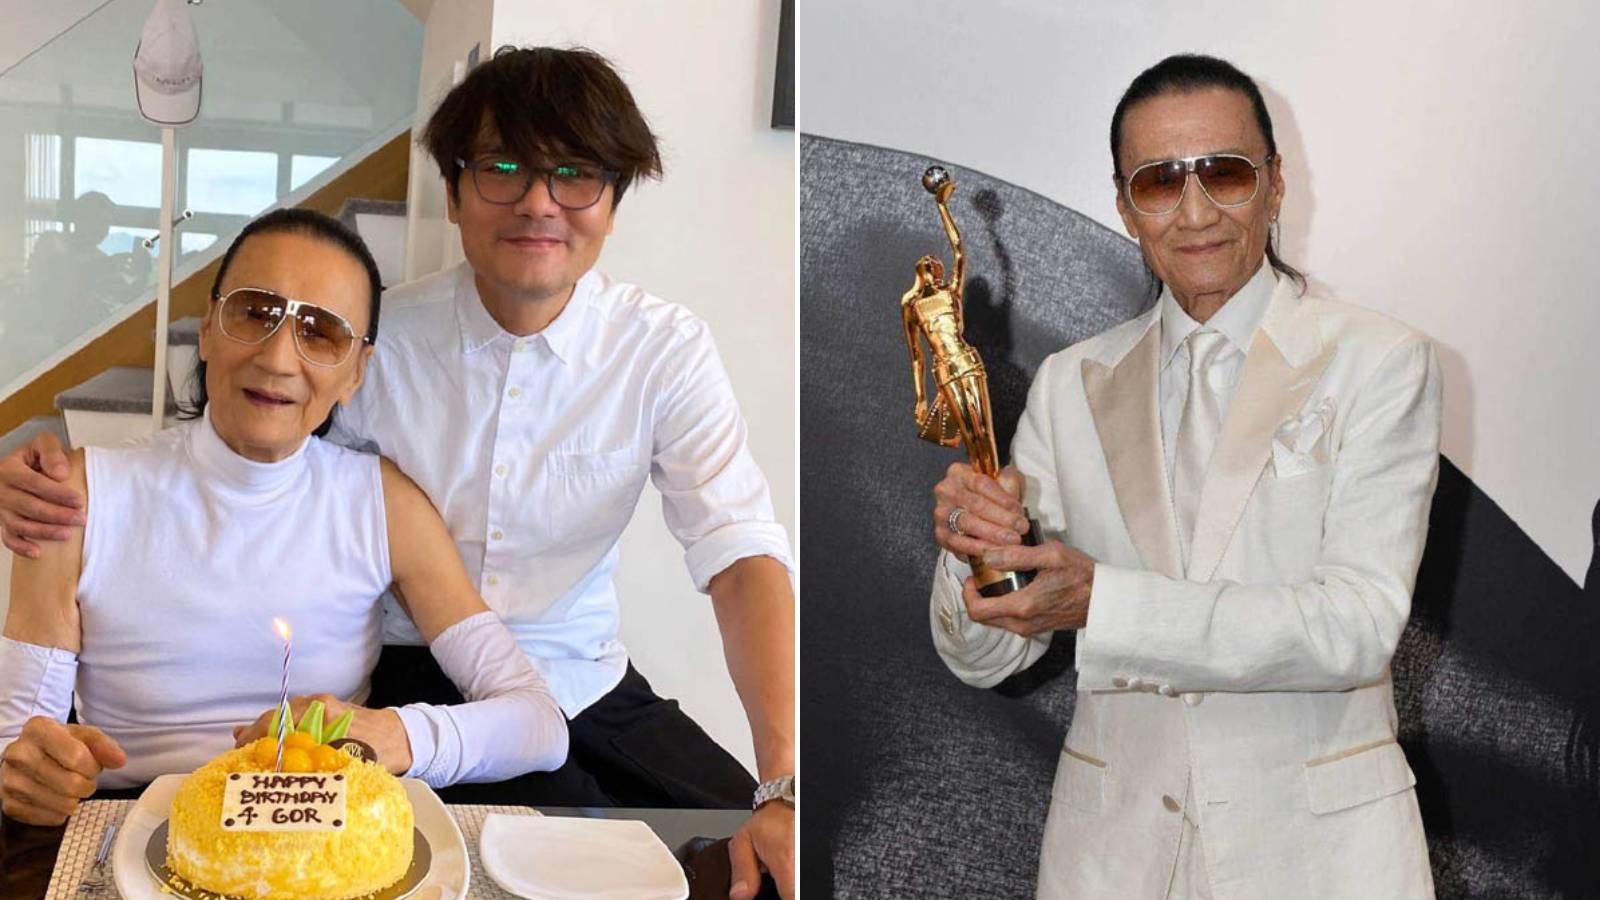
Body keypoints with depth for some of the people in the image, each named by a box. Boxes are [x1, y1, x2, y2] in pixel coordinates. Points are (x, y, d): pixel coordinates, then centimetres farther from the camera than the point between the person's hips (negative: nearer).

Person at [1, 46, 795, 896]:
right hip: (409, 676, -2)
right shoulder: (379, 335, -8)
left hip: (583, 683, 2)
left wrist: (784, 787, -28)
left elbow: (743, 560, -15)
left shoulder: (665, 349, -7)